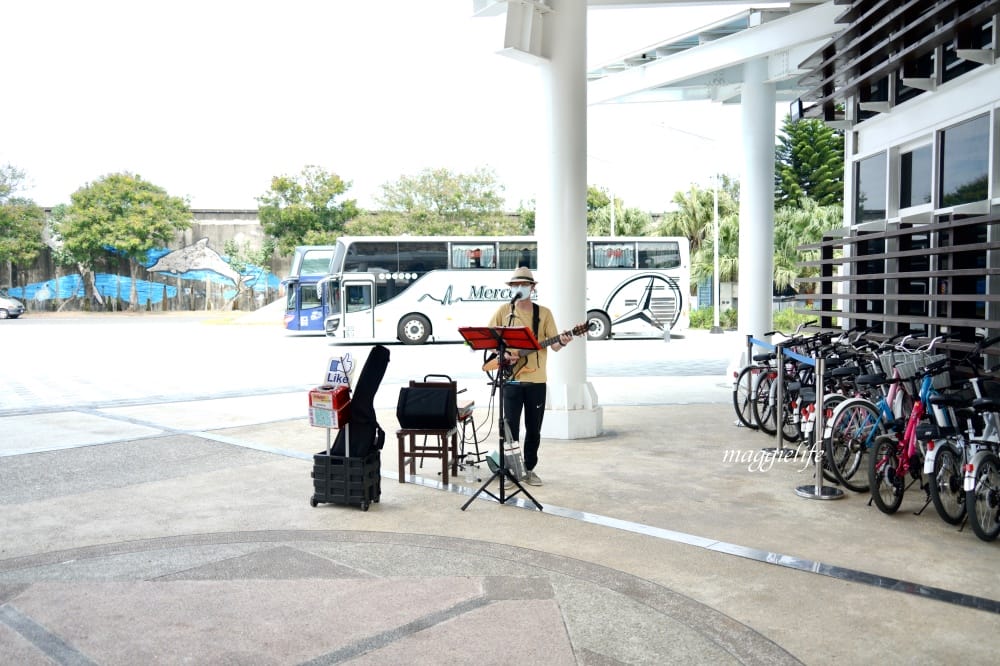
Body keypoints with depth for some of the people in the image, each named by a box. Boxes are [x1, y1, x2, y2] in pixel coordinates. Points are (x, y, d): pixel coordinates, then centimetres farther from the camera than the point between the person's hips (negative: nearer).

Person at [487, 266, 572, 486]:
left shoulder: (544, 313, 4)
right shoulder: (504, 311, 4)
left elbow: (553, 344, -1)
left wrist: (561, 342, -24)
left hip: (536, 379, 1)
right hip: (511, 377, -1)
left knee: (534, 428, 7)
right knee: (511, 427, -2)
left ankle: (529, 469, 20)